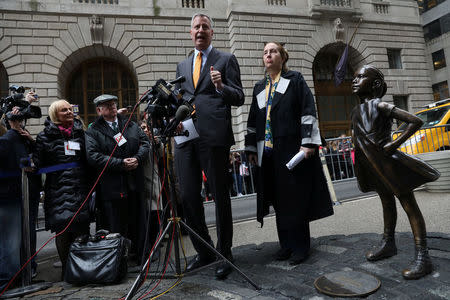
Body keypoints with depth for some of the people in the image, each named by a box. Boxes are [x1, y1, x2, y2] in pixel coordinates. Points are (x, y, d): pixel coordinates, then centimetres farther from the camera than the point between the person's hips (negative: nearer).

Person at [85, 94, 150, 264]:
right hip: (111, 188, -4)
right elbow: (93, 156, -11)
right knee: (116, 229, 4)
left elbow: (145, 142, 9)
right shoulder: (92, 132, 1)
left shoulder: (131, 125, 15)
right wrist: (121, 164, -17)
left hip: (135, 185, 4)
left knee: (139, 223, 12)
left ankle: (141, 257, 28)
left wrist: (137, 159, -10)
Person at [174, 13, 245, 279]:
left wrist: (221, 86, -17)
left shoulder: (226, 59, 8)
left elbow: (239, 98, 1)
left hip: (214, 137, -5)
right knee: (188, 197, 6)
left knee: (220, 197, 1)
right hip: (186, 137, 5)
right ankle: (203, 252, 23)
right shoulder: (182, 65, 23)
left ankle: (225, 254, 17)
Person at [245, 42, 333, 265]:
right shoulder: (259, 88, 18)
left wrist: (308, 142, -15)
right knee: (279, 199, 8)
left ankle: (300, 246, 14)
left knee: (295, 198, 0)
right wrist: (251, 149, 12)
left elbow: (308, 110, -5)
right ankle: (286, 244, 20)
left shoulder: (295, 80, 4)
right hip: (268, 151, 5)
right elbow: (253, 120, 17)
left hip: (292, 148, -4)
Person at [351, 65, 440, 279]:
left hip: (388, 162, -8)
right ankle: (388, 244, 35)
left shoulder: (380, 105, -13)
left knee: (409, 205, -1)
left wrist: (395, 144, -19)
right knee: (387, 203, 21)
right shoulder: (356, 111, 10)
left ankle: (422, 257, 6)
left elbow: (415, 121, -17)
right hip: (373, 165, 8)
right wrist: (359, 150, 14)